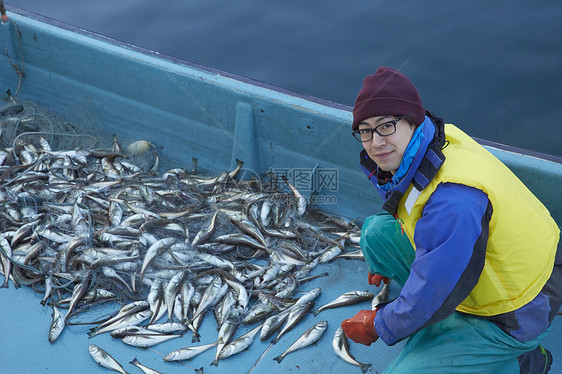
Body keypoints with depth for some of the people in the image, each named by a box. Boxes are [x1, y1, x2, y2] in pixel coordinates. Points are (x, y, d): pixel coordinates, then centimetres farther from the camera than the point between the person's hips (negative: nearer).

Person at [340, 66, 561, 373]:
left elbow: (432, 298, -28)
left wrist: (378, 327, -11)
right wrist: (384, 258, 22)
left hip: (513, 316, -9)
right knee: (375, 231, 3)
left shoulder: (452, 199, -38)